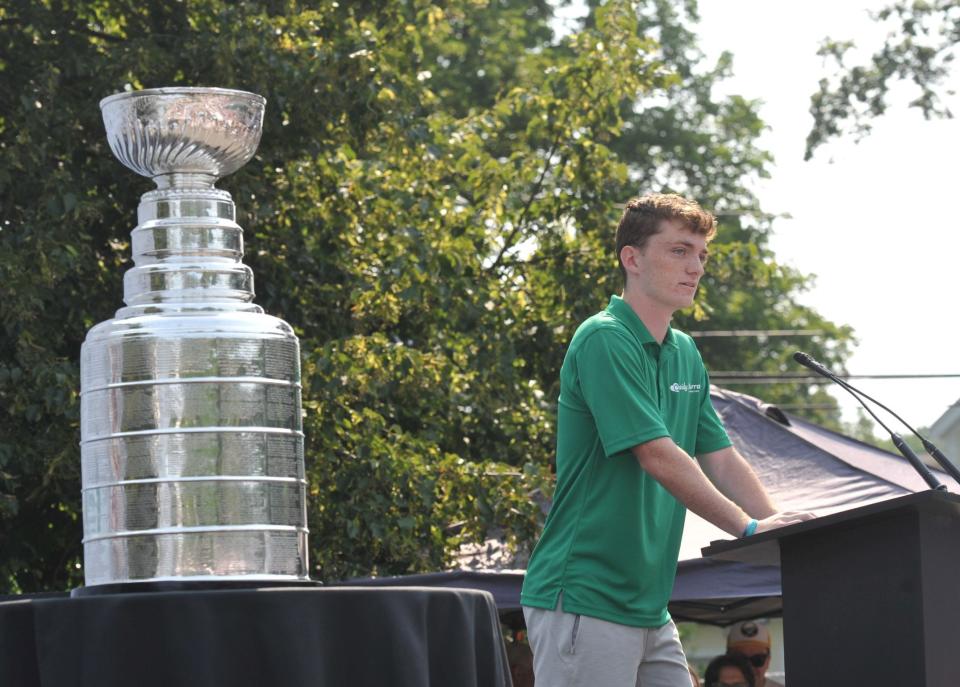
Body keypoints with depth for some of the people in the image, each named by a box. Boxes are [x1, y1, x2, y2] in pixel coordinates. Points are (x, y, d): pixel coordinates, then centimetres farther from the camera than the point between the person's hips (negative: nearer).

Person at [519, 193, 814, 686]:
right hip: (583, 601, -9)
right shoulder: (604, 341, -13)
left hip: (648, 605, 9)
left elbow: (722, 460, 15)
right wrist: (750, 528, -19)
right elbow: (660, 458, -20)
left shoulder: (685, 354, 17)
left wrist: (783, 529, 0)